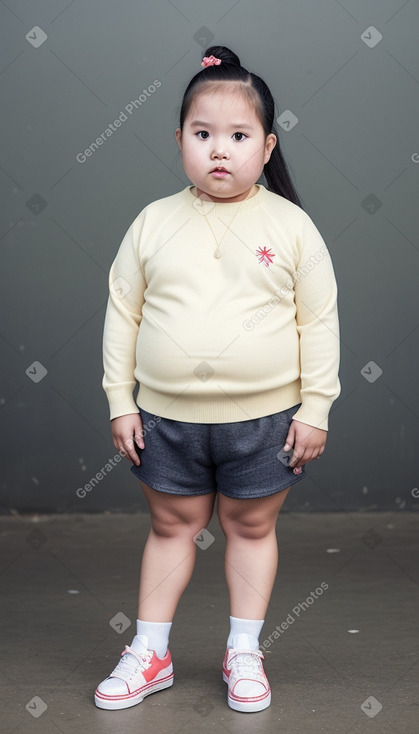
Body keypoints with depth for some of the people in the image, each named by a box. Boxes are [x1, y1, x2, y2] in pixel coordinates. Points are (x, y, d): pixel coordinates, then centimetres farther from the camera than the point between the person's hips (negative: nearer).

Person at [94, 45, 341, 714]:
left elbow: (319, 320, -2)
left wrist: (314, 408, -4)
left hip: (264, 418, -1)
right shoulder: (153, 223, -2)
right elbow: (122, 314, 3)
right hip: (166, 416, 1)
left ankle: (244, 652, 30)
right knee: (171, 525, 14)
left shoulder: (291, 225, -5)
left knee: (251, 527, 12)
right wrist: (120, 402, 1)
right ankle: (150, 653, 28)